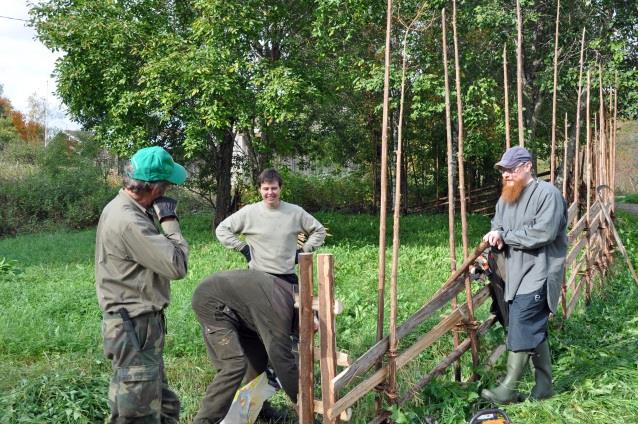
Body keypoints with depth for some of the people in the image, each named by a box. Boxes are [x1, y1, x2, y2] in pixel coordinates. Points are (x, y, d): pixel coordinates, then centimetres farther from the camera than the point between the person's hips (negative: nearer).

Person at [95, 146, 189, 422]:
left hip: (141, 326, 11)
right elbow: (177, 266, -22)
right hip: (134, 330, -11)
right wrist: (169, 220, -15)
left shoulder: (123, 209, 8)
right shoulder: (128, 221, -25)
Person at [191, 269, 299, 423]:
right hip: (211, 301, -10)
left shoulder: (290, 293, 0)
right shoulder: (278, 309, -29)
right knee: (234, 364, -19)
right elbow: (282, 358, -27)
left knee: (258, 352, 13)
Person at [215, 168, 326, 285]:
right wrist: (242, 248, -2)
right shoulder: (249, 212, -1)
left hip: (287, 277, 2)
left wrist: (303, 251, 4)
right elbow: (221, 230, 4)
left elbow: (319, 231, 14)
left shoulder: (296, 212, 3)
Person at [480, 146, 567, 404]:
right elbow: (497, 228, 15)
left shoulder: (547, 193, -11)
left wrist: (505, 236, -14)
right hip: (516, 274, 8)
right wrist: (495, 237, -10)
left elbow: (543, 232, -21)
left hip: (538, 274, -8)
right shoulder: (506, 199, 16)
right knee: (535, 331, 14)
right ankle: (544, 384, 24)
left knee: (521, 329, -12)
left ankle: (508, 389, -6)